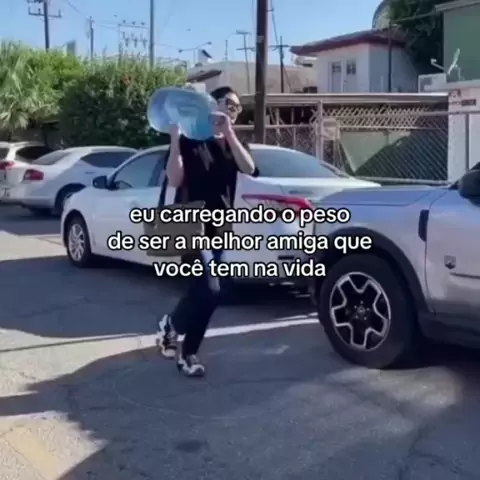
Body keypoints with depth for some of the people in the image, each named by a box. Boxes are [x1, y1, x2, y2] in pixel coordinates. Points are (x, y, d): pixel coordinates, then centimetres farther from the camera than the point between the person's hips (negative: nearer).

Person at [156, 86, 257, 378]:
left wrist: (228, 132, -17)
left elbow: (249, 168, -8)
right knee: (209, 291, -17)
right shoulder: (189, 140, -1)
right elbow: (175, 180, -13)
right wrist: (174, 139, -19)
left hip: (220, 228, 6)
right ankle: (170, 325, 9)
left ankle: (187, 353, 19)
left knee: (201, 291, 7)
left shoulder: (234, 144, 13)